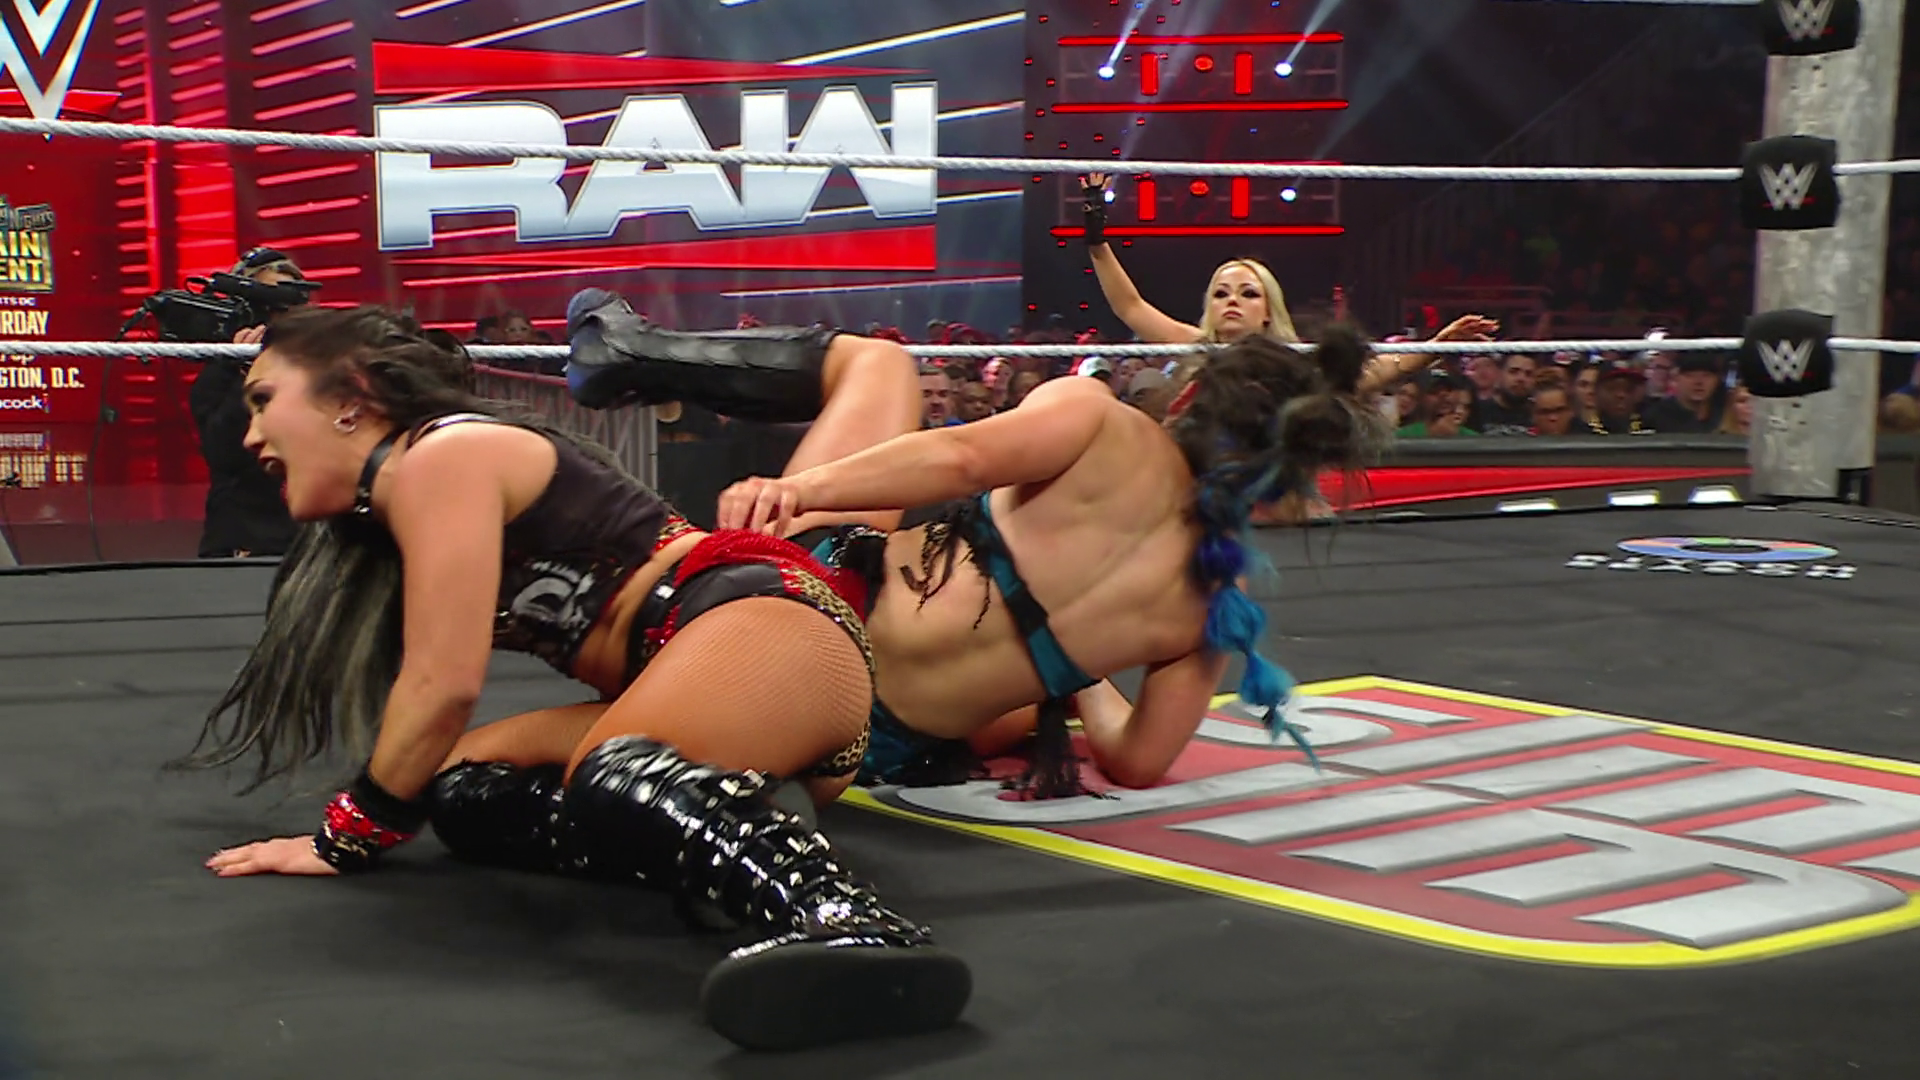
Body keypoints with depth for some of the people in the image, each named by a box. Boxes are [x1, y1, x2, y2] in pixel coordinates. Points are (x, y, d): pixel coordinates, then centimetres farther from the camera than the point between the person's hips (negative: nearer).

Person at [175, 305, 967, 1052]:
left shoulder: (440, 455, -6)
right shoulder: (384, 518, 26)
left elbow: (444, 683, -13)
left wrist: (346, 839, -2)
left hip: (768, 615, -10)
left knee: (613, 781, -39)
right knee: (464, 789, 3)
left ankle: (848, 924, -62)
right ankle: (703, 849, -14)